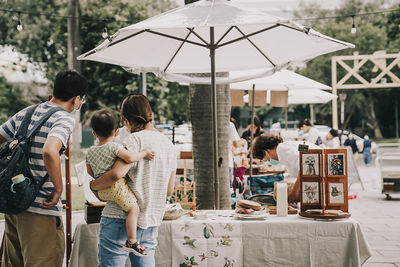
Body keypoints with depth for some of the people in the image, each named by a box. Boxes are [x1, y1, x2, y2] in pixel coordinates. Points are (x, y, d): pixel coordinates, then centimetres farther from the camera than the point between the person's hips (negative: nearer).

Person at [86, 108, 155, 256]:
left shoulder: (91, 151, 9)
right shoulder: (114, 147, -12)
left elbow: (90, 172, 21)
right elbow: (130, 158, -27)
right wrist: (144, 153, -11)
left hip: (100, 191, 8)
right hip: (116, 186, -8)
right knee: (133, 208, -5)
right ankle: (131, 241, -10)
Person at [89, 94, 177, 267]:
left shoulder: (136, 139, -10)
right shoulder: (168, 144, 13)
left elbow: (117, 173, -24)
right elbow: (169, 191, 18)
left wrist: (93, 185, -8)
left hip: (121, 220, -7)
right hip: (151, 223, 7)